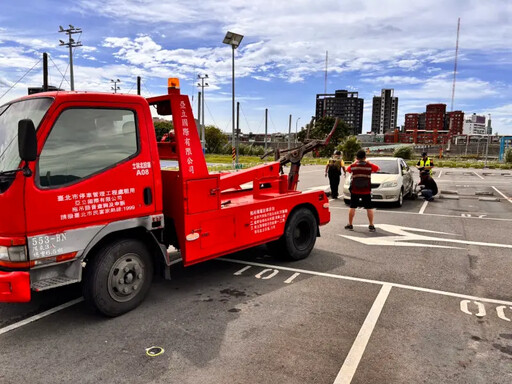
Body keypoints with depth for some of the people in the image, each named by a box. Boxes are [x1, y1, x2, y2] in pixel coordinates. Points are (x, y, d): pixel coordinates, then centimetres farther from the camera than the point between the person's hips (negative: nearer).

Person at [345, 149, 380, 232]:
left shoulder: (353, 166, -5)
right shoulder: (369, 166, -4)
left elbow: (347, 169, 17)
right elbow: (378, 168, 14)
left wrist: (355, 162, 23)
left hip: (355, 191, 0)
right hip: (366, 191, 0)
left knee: (352, 207, 9)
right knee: (369, 208, 6)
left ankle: (350, 225, 14)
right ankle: (371, 226, 7)